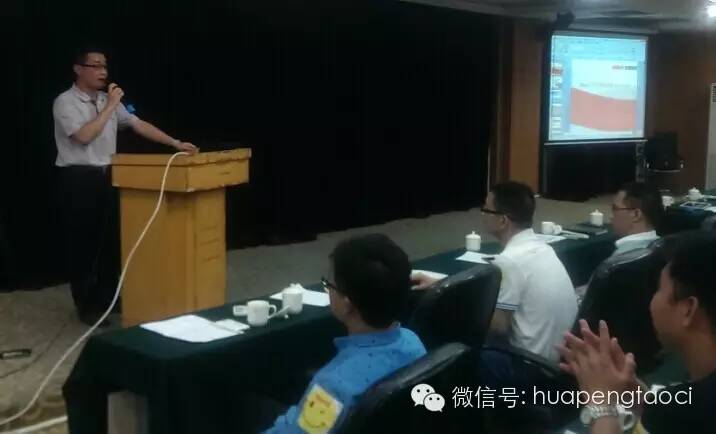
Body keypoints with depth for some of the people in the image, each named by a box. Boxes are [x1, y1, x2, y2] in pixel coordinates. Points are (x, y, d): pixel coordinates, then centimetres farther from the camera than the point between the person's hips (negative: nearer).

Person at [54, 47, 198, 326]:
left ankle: (107, 298, 24)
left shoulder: (109, 100, 10)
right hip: (79, 179, -6)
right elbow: (84, 136, -23)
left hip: (107, 176, 6)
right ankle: (86, 305, 13)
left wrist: (176, 143, -1)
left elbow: (138, 125, 6)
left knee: (110, 239, 11)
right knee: (83, 241, 2)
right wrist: (109, 107, -17)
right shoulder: (65, 102, -9)